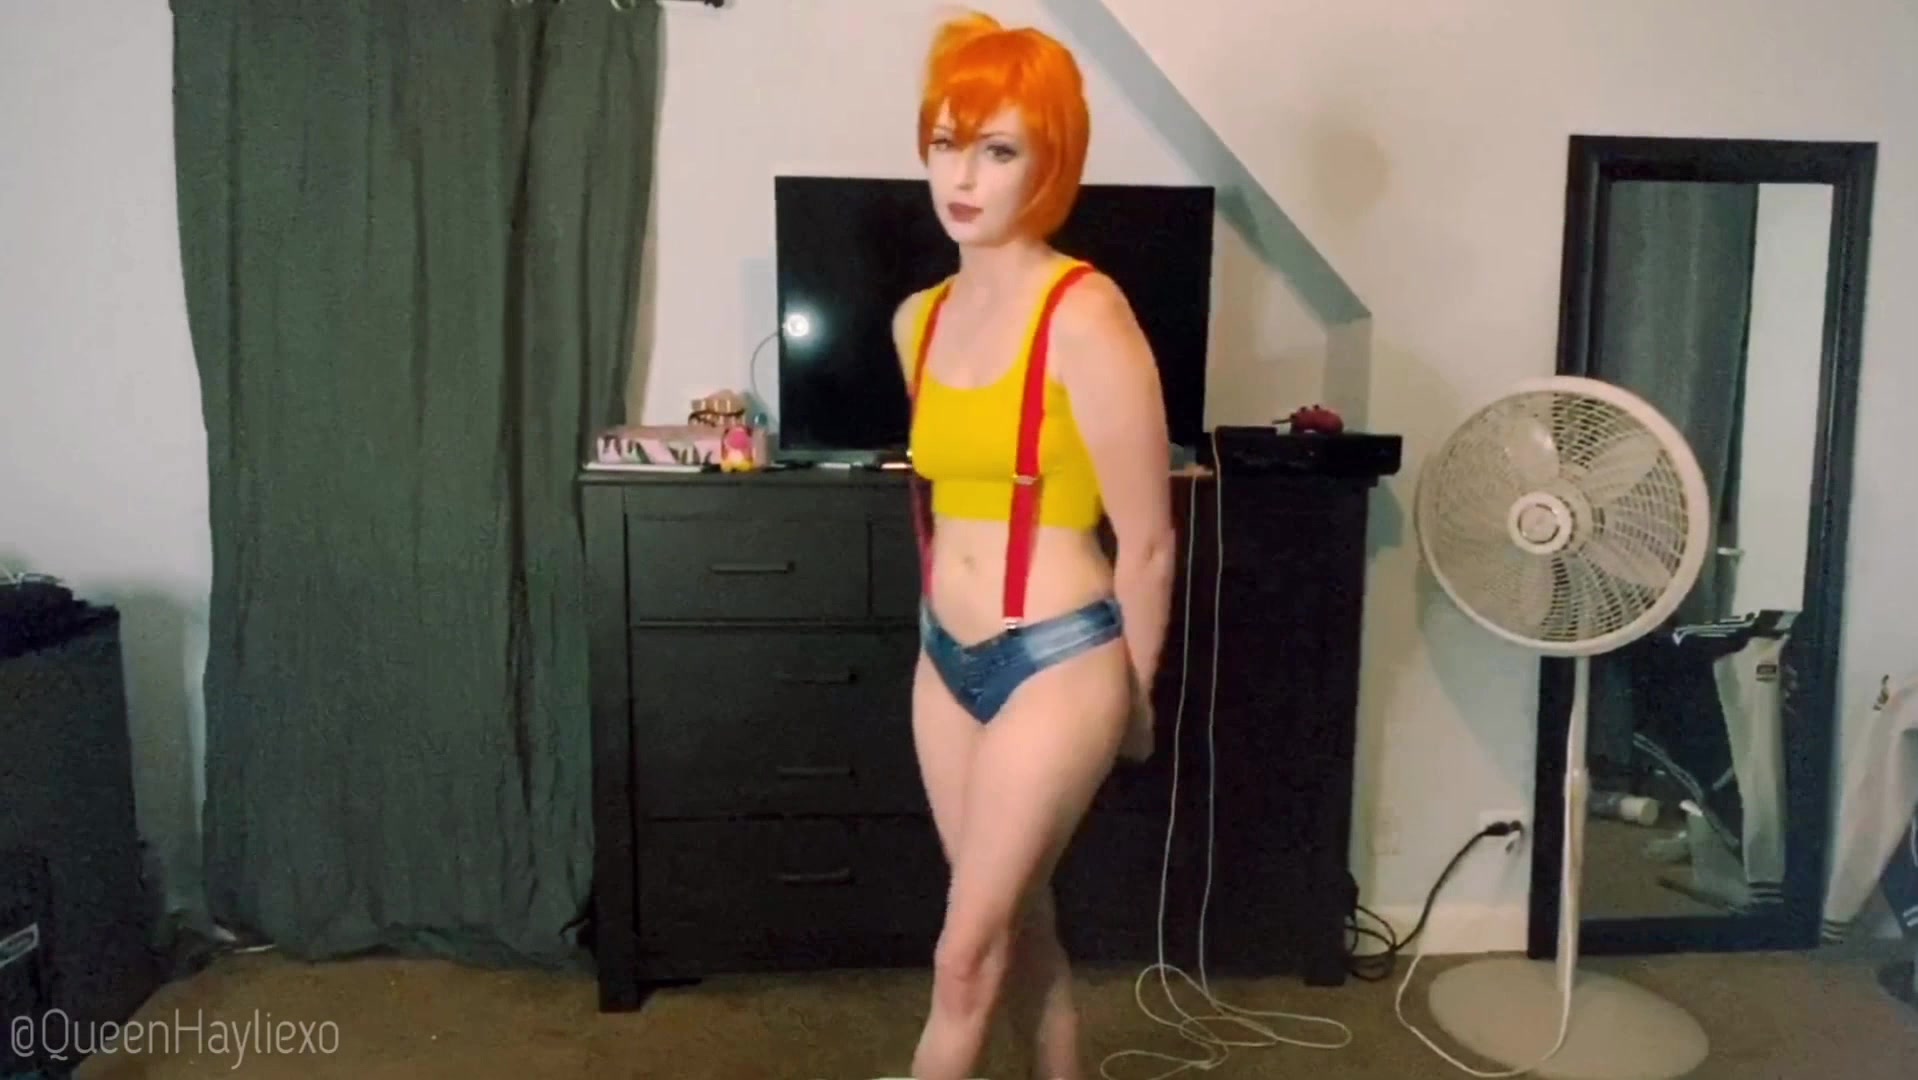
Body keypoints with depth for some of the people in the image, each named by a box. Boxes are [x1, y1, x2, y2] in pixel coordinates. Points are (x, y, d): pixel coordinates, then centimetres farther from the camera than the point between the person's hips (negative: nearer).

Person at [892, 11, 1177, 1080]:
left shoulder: (1086, 317, -17)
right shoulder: (920, 318, 4)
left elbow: (1146, 540, -12)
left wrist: (1133, 693, -1)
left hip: (1057, 663, -7)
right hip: (947, 660, 7)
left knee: (965, 954, 4)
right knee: (1018, 922, 19)